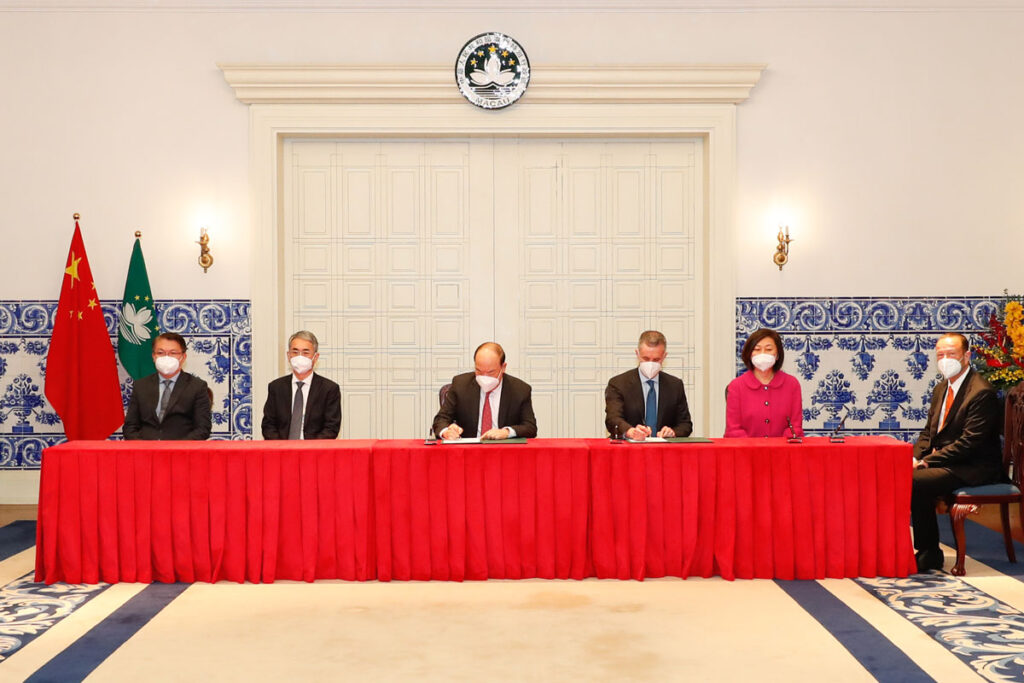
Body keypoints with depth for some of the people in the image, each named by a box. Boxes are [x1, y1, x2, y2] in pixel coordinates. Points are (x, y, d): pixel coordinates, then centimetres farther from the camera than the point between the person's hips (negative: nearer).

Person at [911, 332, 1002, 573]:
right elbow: (928, 432, 16)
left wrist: (927, 461, -22)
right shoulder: (941, 389, 13)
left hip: (972, 468, -9)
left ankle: (929, 554, -13)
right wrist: (915, 458, -4)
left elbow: (969, 443, -21)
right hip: (941, 460, 9)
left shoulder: (982, 392, -15)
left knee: (916, 481, -29)